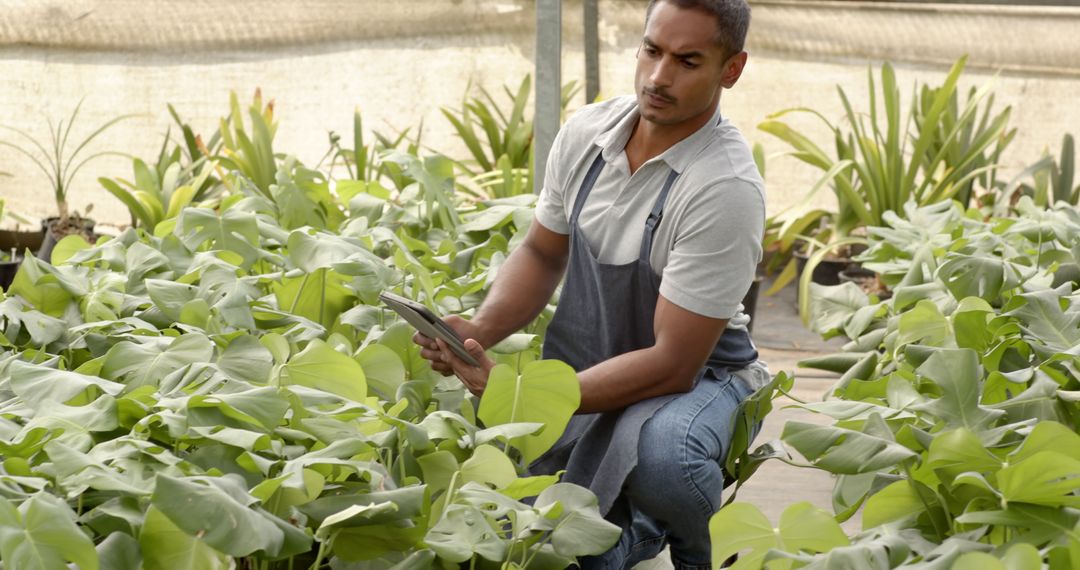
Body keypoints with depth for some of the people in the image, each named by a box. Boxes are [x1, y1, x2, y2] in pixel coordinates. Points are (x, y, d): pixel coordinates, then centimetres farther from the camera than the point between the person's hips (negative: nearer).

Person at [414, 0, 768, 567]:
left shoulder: (726, 188, -24)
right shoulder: (586, 133, -4)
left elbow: (673, 363, -25)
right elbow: (543, 253, 13)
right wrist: (479, 330, -8)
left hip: (693, 377, -5)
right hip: (585, 374, 5)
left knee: (658, 458, -39)